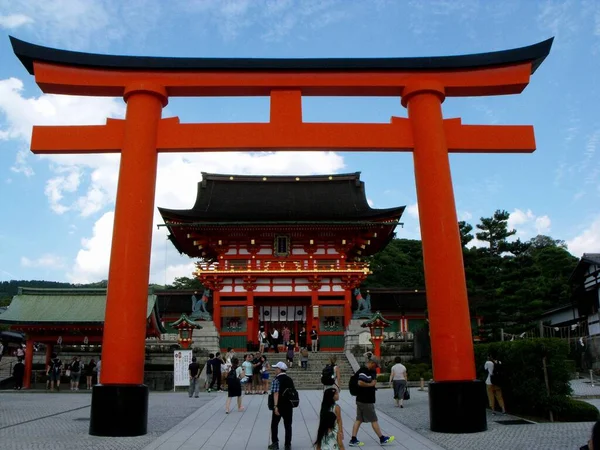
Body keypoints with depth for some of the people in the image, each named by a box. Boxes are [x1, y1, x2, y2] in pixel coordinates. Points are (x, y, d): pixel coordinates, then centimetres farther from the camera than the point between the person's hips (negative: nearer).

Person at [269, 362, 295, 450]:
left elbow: (276, 393, -21)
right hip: (288, 406, 5)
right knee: (288, 425, 8)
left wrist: (275, 406, -25)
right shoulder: (290, 380, 9)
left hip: (279, 406, -5)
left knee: (274, 425, 12)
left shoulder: (276, 380, -12)